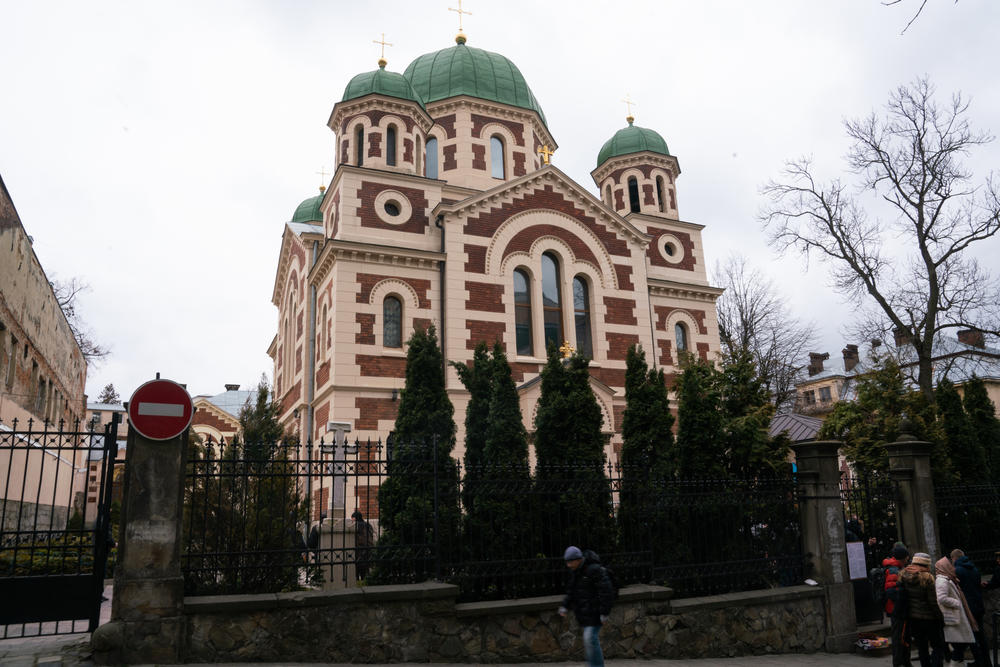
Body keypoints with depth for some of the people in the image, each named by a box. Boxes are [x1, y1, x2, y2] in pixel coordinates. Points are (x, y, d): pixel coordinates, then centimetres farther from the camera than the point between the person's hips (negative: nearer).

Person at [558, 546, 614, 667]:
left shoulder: (594, 570, -20)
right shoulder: (575, 571, 6)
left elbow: (606, 591, -21)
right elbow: (571, 591, 16)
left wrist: (604, 613, -21)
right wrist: (565, 606, 5)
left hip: (595, 611, -8)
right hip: (583, 611, 8)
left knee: (590, 638, -13)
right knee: (590, 639, 12)